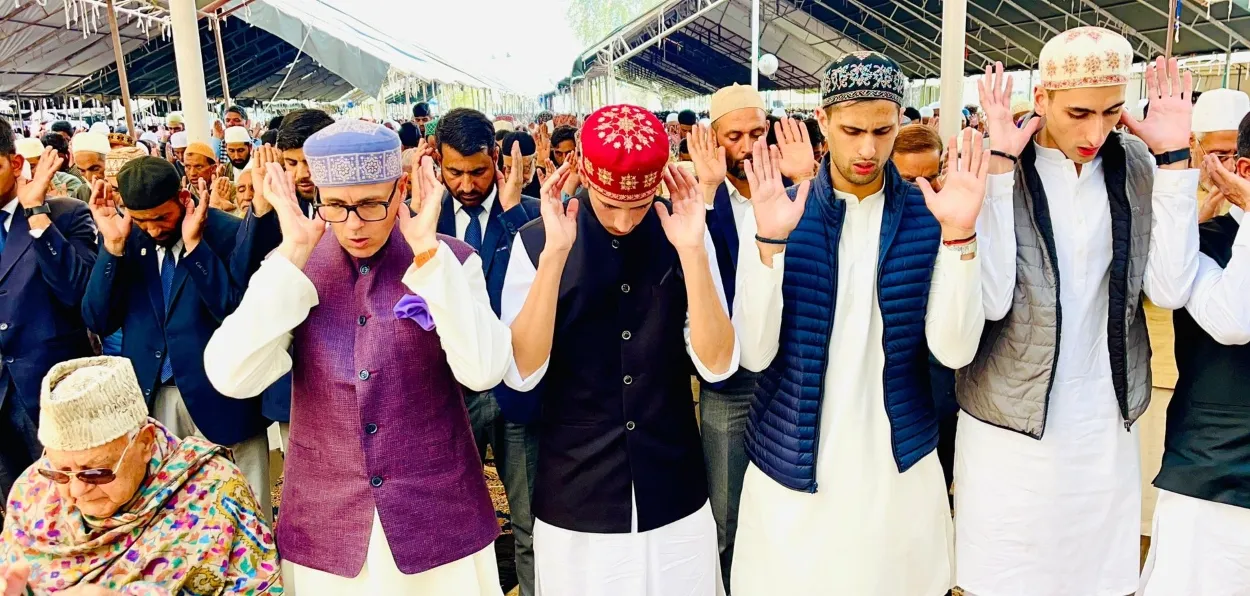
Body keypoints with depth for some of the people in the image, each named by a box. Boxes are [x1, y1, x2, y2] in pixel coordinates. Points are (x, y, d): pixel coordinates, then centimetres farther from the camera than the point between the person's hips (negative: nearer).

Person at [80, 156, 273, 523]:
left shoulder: (229, 232, -11)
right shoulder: (124, 237, 3)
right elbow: (98, 321, -1)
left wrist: (194, 245, -24)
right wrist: (113, 246, -12)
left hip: (219, 396, -4)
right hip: (149, 396, 4)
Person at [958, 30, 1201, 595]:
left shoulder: (1135, 165, 2)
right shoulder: (999, 169, -9)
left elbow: (1169, 289, -8)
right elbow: (991, 299, -20)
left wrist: (1173, 159, -10)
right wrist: (1001, 166, -21)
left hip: (1107, 427, 4)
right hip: (1011, 426, -3)